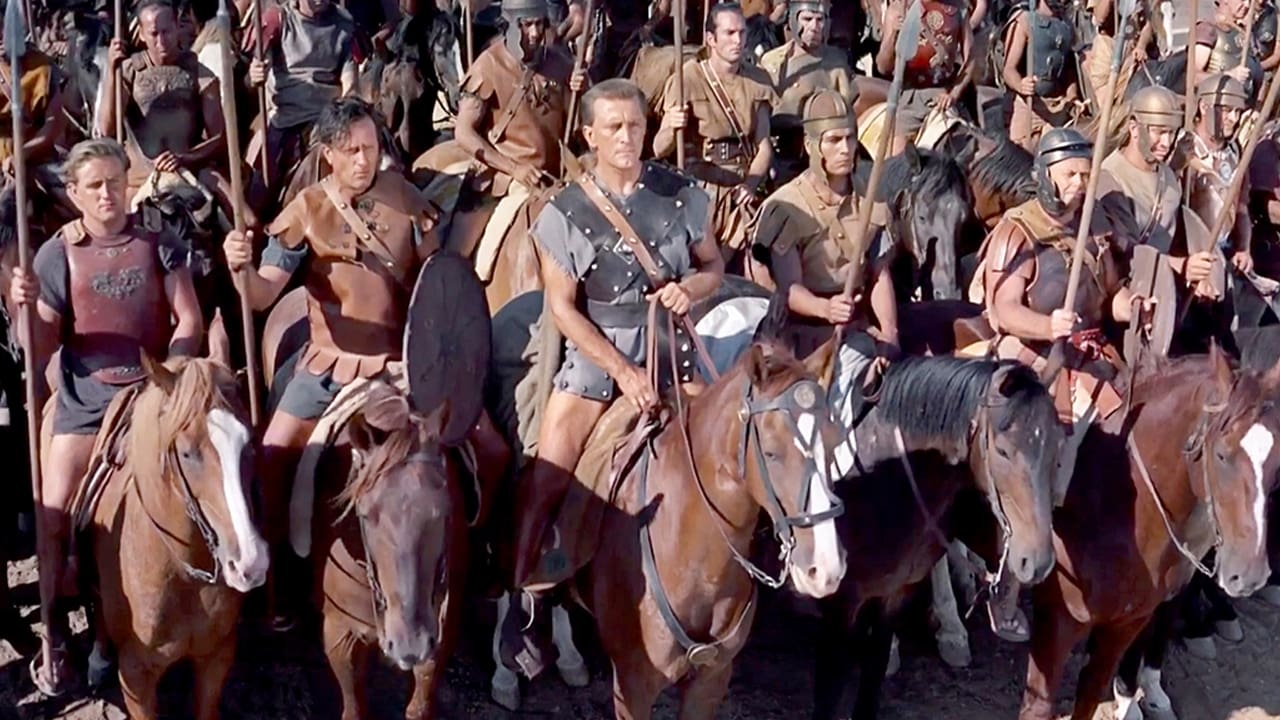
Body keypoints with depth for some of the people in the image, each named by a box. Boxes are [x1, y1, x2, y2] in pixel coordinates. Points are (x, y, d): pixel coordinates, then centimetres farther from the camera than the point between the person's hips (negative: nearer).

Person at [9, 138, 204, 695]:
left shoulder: (159, 246, 3)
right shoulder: (57, 256, 2)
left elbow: (189, 323, 2)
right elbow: (41, 348, 2)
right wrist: (25, 308, -18)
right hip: (85, 400, 0)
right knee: (53, 515, -13)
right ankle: (55, 636, 2)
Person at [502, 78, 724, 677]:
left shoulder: (680, 195, -1)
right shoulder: (564, 213, -7)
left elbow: (714, 266, 11)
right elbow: (562, 308, -7)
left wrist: (690, 287, -14)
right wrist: (623, 371, -14)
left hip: (671, 344, 2)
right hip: (595, 351, -2)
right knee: (546, 477, -8)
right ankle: (523, 599, 4)